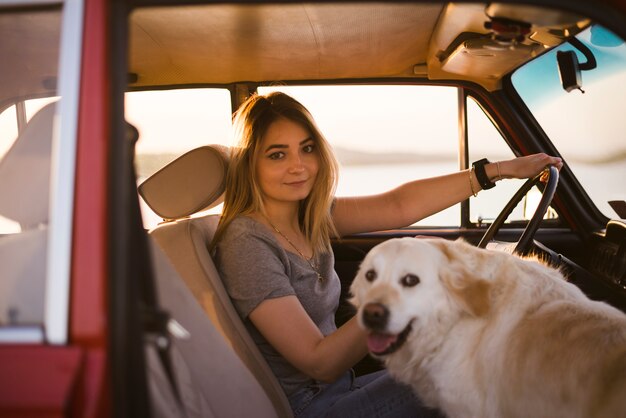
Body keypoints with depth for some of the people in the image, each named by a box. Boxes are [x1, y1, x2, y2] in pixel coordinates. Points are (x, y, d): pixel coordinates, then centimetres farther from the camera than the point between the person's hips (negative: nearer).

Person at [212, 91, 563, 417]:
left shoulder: (309, 216, 1)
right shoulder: (247, 244, -24)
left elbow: (397, 206, -4)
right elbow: (319, 363, -25)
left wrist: (502, 170, -4)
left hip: (334, 388, 8)